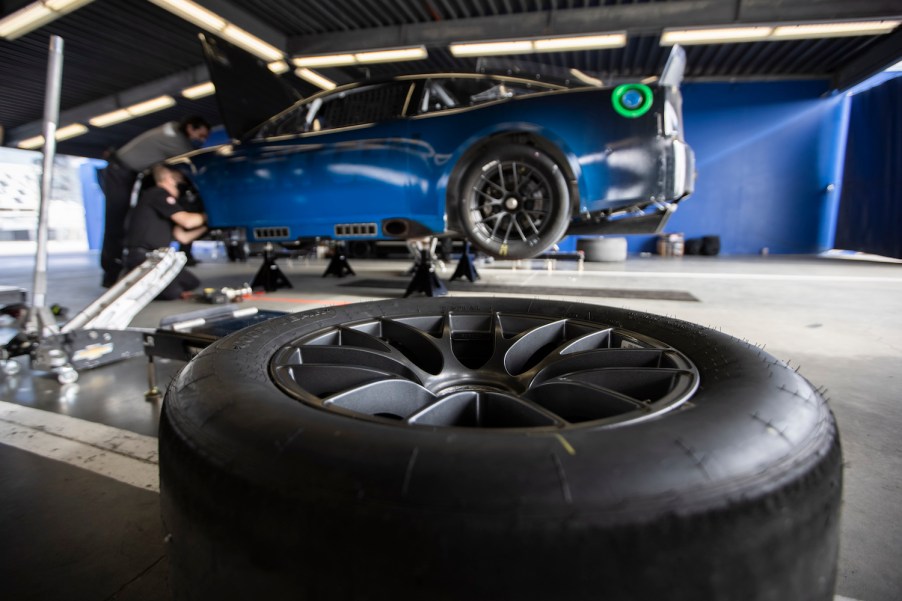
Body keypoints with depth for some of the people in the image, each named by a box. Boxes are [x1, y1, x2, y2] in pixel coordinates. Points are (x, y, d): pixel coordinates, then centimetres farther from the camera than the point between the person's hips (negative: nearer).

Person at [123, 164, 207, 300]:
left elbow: (183, 237, 15)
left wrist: (205, 226, 15)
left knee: (192, 283, 8)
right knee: (172, 293, -23)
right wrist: (206, 216, 1)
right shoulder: (158, 194, -8)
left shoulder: (162, 199, 20)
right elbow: (187, 221, -17)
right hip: (141, 258, -10)